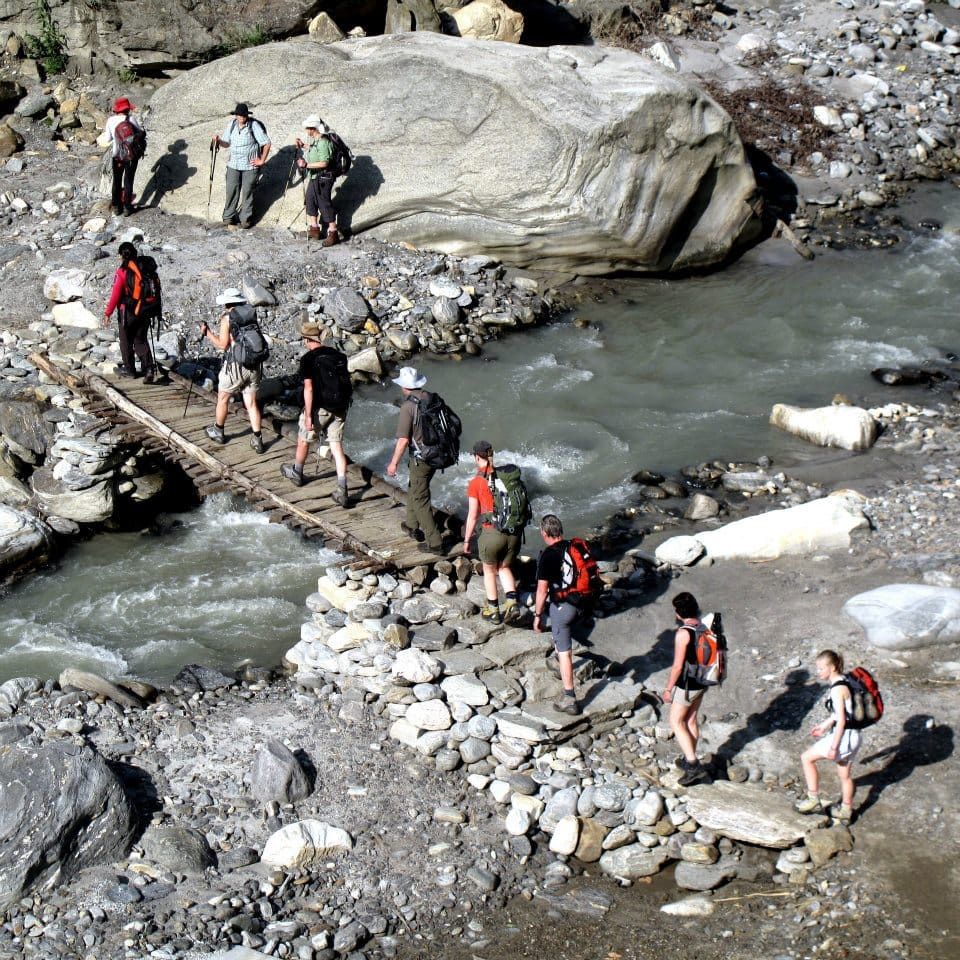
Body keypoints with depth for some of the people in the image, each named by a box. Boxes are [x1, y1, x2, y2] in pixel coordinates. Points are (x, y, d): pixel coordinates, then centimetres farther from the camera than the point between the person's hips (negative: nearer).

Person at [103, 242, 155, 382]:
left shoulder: (122, 272, -16)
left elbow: (115, 295, -16)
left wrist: (108, 313, -8)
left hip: (127, 312, -5)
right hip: (145, 312, 5)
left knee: (126, 342, 13)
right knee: (141, 341, 13)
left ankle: (129, 369, 25)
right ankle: (149, 368, -3)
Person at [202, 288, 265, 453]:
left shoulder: (227, 317, -9)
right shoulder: (251, 313, 5)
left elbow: (223, 345, -9)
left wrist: (207, 333, 3)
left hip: (235, 365, -4)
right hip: (254, 365, 4)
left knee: (222, 398, 17)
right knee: (251, 403, 10)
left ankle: (218, 432, 31)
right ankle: (257, 439, 3)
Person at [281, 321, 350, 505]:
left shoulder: (308, 359, -12)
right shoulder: (338, 355, 6)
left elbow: (309, 388, -18)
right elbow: (345, 381, 12)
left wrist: (308, 415, -16)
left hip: (319, 407, -5)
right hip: (339, 408, 5)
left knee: (304, 440, 20)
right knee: (337, 447, 4)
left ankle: (296, 473, 42)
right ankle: (342, 490, -6)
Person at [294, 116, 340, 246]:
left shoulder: (323, 142, -24)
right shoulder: (315, 140, 7)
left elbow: (324, 163, -28)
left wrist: (307, 165, -29)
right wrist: (304, 146, 20)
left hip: (323, 179, -10)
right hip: (314, 177, 10)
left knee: (325, 205, -4)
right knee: (310, 201, 19)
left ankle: (333, 234, 2)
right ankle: (313, 229, 31)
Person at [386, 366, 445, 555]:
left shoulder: (408, 406, -21)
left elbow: (403, 439, -22)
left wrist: (394, 463, -12)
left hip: (421, 459, -8)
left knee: (420, 499, 1)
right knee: (414, 489, 27)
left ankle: (435, 542, 0)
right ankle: (413, 526, 42)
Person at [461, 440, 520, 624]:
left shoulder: (476, 483, -10)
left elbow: (473, 517, -6)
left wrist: (466, 540, 7)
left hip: (492, 534, -4)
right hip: (514, 533, 4)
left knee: (489, 570, 21)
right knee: (505, 568, 26)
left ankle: (493, 611, 30)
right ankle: (512, 601, 6)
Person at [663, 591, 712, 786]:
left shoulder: (683, 633, -24)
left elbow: (678, 666, -21)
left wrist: (668, 688, -10)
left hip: (686, 685, -8)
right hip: (701, 682, 8)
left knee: (676, 722, 3)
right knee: (691, 720, 21)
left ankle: (693, 765, -5)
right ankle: (689, 759, 33)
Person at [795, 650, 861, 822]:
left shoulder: (838, 689, -21)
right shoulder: (843, 683, 8)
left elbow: (841, 720, -23)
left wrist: (833, 747, -21)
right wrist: (825, 724, 28)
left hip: (844, 736, -9)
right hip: (852, 736, 9)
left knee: (807, 757, 1)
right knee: (844, 775, 21)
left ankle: (813, 800, 6)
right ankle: (845, 811, 33)